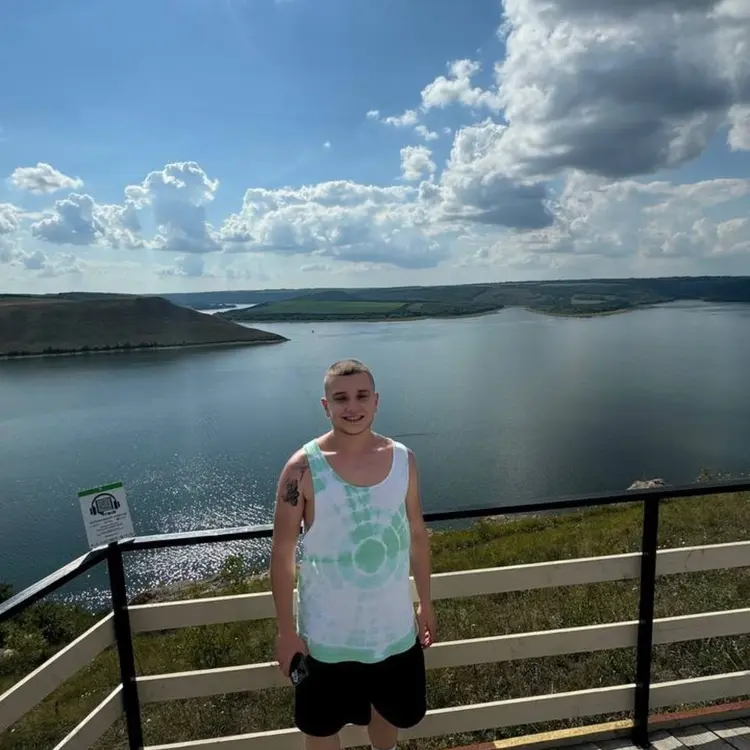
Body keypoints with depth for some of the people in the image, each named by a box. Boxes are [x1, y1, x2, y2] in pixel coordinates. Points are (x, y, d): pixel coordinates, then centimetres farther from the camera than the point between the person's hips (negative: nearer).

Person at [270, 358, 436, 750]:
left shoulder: (403, 459, -8)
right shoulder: (303, 468, -19)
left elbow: (417, 535, 3)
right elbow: (282, 553, -12)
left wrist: (425, 602, 8)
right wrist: (286, 630, -8)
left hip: (394, 625, 3)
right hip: (326, 632, -3)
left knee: (392, 710, 26)